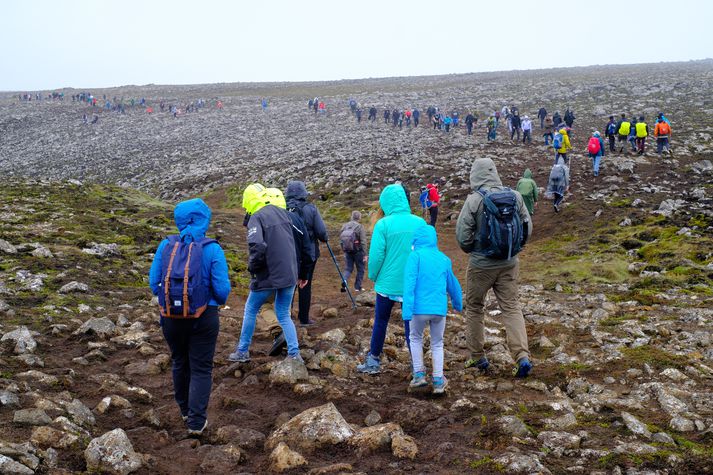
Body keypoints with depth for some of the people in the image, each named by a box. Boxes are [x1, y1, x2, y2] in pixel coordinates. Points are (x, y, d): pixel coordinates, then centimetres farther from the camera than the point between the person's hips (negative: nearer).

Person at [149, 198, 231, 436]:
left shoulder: (166, 246, -5)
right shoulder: (212, 249, -13)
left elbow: (154, 283, -3)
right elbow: (222, 290, -13)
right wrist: (219, 300, 10)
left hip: (171, 317, 3)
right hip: (203, 318, -3)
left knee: (180, 363, 23)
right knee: (201, 368, 10)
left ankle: (185, 410, 39)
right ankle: (196, 421, 10)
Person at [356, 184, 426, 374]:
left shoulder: (383, 224, -12)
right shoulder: (420, 223, -4)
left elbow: (376, 255, -12)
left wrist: (373, 276, 5)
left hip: (388, 283, -2)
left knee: (380, 321, 14)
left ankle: (373, 361, 22)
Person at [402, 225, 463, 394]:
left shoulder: (415, 255, -4)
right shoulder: (444, 259, 10)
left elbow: (410, 282, -14)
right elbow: (453, 285, 22)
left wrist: (407, 309, -18)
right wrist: (458, 304, 39)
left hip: (420, 309, -3)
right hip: (440, 309, 3)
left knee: (415, 338, 22)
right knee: (437, 344, 19)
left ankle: (419, 374, 18)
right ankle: (438, 381, 14)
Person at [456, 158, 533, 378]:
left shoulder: (474, 200, -16)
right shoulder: (514, 196, -3)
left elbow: (462, 233, -13)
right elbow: (527, 227, 5)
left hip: (481, 264, -3)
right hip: (509, 263, 4)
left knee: (474, 308, 14)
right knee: (511, 307, 9)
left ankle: (477, 357, 22)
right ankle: (523, 356, -5)